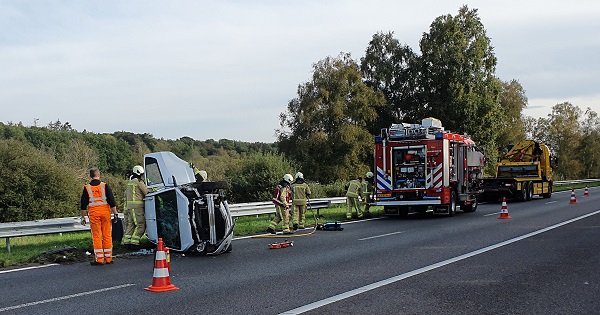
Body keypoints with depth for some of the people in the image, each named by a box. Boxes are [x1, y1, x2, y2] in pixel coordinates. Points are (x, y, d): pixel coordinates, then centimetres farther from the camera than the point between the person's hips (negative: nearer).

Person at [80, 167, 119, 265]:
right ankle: (108, 258, 9)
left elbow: (83, 204, 5)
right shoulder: (105, 186, 0)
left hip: (93, 213, 0)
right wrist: (115, 213, 3)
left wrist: (83, 217, 12)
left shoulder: (87, 188, 3)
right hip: (105, 211, 0)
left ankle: (99, 259, 0)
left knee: (96, 236, 2)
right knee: (107, 235, 6)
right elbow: (111, 201, -2)